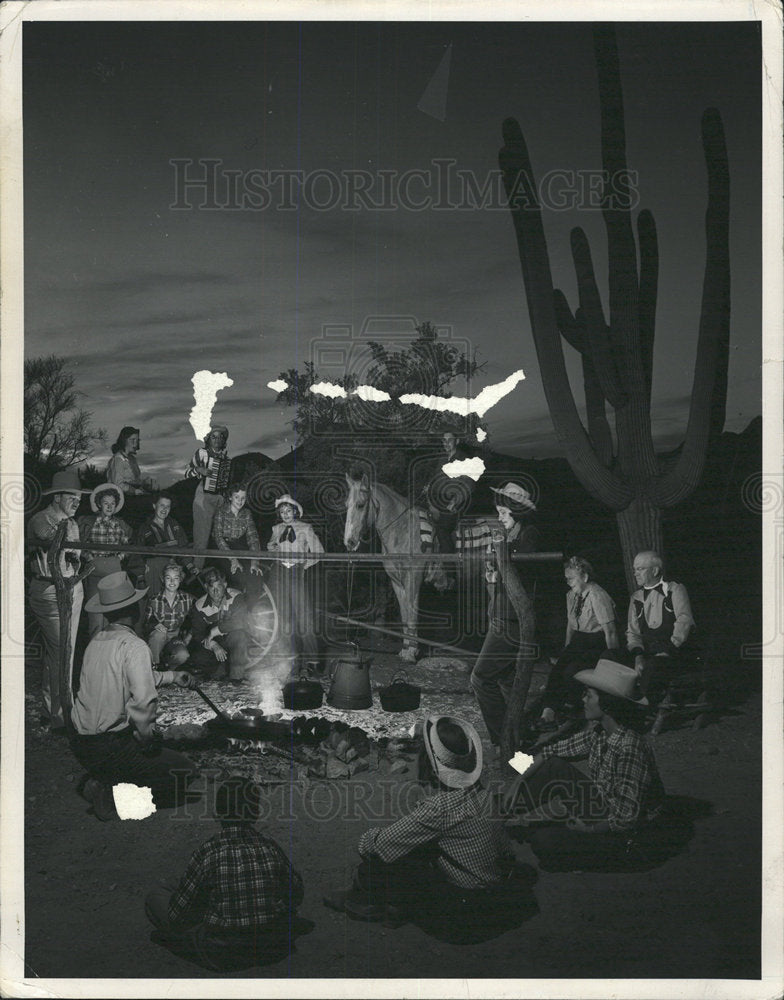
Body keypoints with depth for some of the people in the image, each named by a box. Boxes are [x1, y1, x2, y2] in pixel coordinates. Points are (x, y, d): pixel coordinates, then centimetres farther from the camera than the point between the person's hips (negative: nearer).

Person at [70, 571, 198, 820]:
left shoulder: (96, 641, 7)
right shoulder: (134, 646, -18)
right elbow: (143, 701, -29)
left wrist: (171, 676, 34)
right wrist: (147, 737, -12)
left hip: (80, 744, 8)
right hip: (109, 748, -8)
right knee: (185, 773, 3)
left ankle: (99, 782, 11)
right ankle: (113, 796, -9)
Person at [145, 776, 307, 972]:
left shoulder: (207, 853, -19)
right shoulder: (270, 847, -10)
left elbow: (177, 915, -10)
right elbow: (296, 894, 6)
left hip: (223, 957, -3)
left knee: (155, 899, 9)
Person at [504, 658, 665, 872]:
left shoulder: (629, 750, -32)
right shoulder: (597, 731, -5)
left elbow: (627, 817, -30)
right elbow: (554, 751, 10)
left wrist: (589, 829, -16)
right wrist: (520, 781, 4)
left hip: (620, 835, -9)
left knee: (546, 842, -25)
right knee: (552, 767, -4)